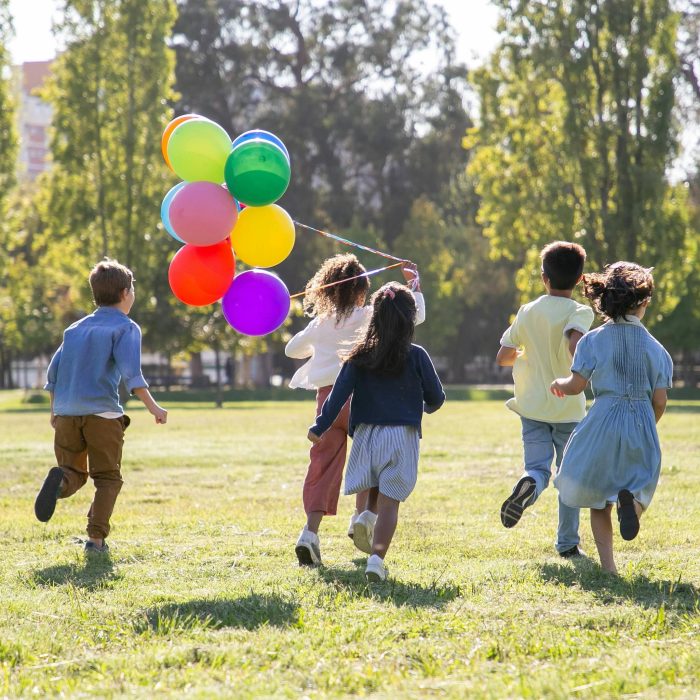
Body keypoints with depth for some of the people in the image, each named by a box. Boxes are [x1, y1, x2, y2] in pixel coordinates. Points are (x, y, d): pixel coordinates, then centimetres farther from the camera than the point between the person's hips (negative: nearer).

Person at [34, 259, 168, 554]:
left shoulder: (76, 328, 19)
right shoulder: (126, 327, 2)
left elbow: (53, 372, 16)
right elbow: (130, 371, -13)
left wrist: (54, 411, 26)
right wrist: (152, 406, -14)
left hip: (66, 411, 4)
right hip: (102, 412, -4)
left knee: (75, 474, 13)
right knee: (107, 478, 8)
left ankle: (59, 480, -23)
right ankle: (96, 538, -5)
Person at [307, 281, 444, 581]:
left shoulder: (361, 356, 2)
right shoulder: (416, 356, -3)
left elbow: (339, 393, -4)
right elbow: (436, 397, 4)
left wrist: (320, 427, 0)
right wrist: (427, 407, 27)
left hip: (366, 433, 2)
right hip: (402, 435, -2)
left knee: (372, 496, 22)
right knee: (389, 502, -4)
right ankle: (377, 557, -17)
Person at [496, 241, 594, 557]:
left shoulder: (528, 312, 3)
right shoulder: (580, 312, -9)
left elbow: (502, 357, 4)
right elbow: (575, 343, -30)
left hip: (533, 406, 2)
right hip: (569, 408, -2)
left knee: (538, 467, 0)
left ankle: (528, 484, -36)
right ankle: (568, 542, 15)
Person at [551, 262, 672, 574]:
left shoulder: (593, 340, -4)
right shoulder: (655, 348, 2)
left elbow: (576, 386, -7)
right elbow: (660, 400, 1)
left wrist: (559, 384, 16)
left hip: (604, 422, -1)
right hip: (642, 424, 1)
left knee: (598, 499, 12)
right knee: (639, 484, 15)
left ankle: (608, 565, 4)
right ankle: (631, 500, -23)